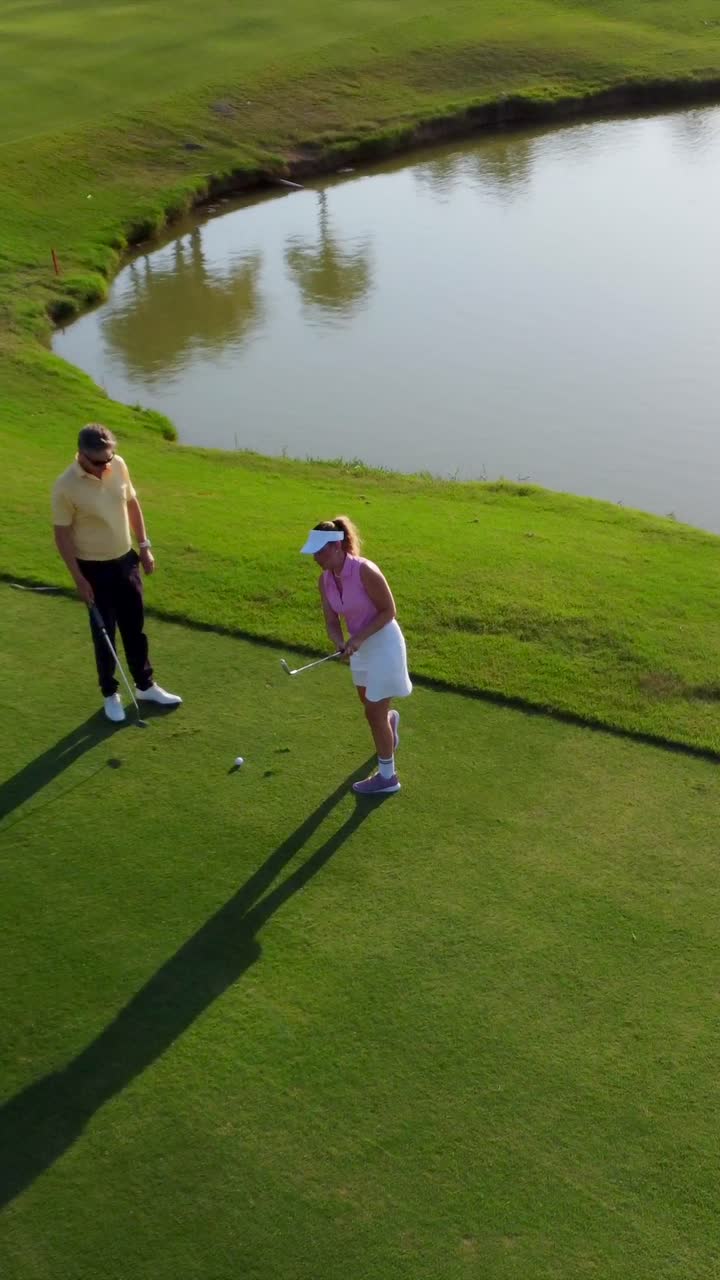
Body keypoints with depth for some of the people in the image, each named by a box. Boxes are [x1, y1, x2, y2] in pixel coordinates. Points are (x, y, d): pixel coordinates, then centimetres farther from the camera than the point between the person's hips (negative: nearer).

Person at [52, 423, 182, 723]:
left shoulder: (118, 465, -8)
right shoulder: (65, 488, -23)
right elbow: (62, 535, -15)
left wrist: (144, 546, 9)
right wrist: (79, 579, -15)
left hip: (126, 560, 5)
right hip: (95, 569, -5)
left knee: (135, 628, 17)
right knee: (104, 634, 8)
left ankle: (145, 686, 33)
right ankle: (110, 695, 25)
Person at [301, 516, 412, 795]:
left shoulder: (365, 571, -28)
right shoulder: (325, 579, -7)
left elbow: (388, 611, -20)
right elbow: (332, 622, -3)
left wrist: (360, 637, -26)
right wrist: (342, 643, -23)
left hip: (383, 643, -7)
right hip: (360, 644, 7)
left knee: (374, 713, 0)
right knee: (368, 700, 28)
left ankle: (387, 776, 17)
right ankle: (390, 719, 64)